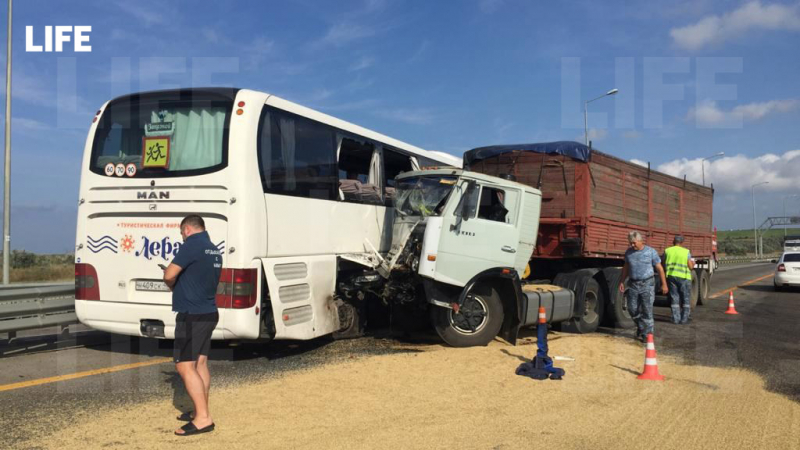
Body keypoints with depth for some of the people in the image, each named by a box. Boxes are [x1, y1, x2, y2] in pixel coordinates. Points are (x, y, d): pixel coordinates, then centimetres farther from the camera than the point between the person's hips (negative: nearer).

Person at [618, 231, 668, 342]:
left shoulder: (651, 252, -4)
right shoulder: (629, 252, 7)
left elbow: (659, 268, -1)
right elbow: (626, 267, 18)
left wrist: (664, 284, -2)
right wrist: (622, 282, 14)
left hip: (647, 284, -4)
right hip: (633, 284, 4)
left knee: (647, 310, -4)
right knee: (632, 309, 5)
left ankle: (647, 335, 4)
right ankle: (640, 326, 31)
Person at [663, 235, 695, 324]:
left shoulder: (667, 251, 2)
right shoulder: (686, 252, -4)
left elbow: (663, 264, 5)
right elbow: (691, 267, -4)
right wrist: (693, 263, 17)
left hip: (671, 276, 2)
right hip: (684, 277, -2)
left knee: (674, 298, 9)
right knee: (686, 299, 9)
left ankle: (676, 318, 7)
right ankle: (684, 319, 7)